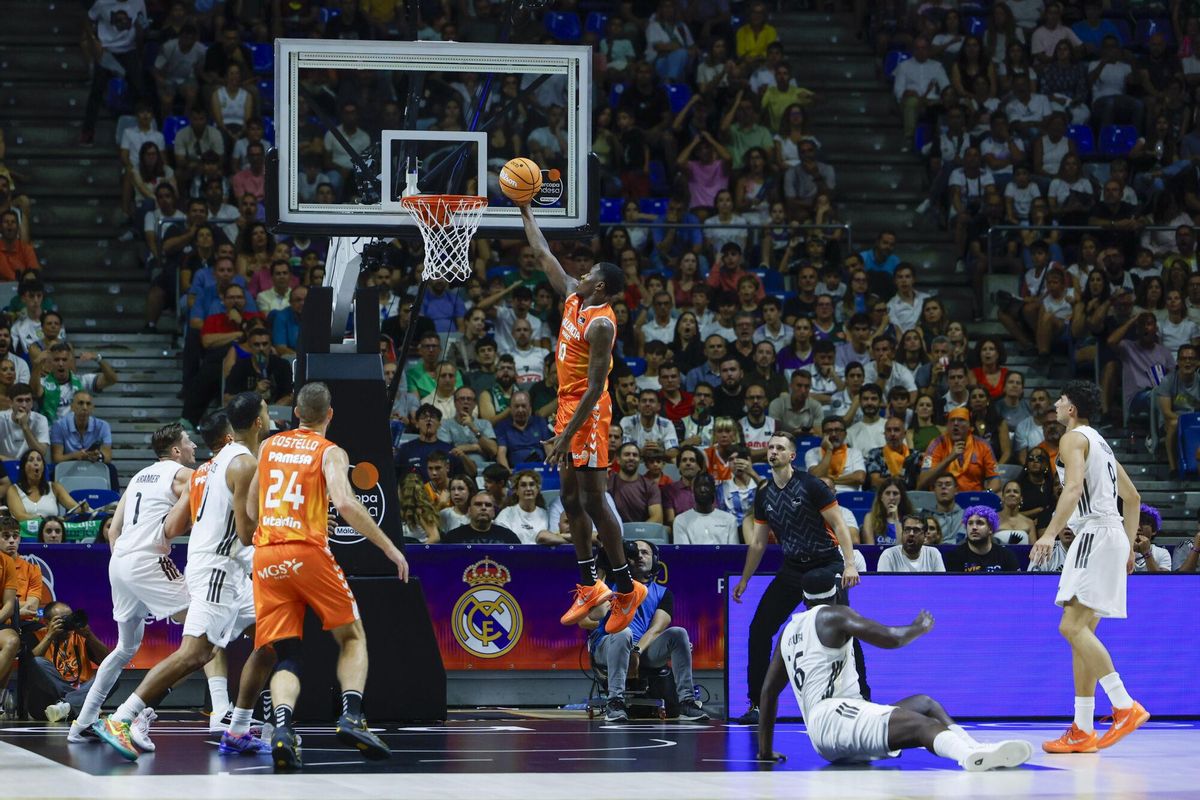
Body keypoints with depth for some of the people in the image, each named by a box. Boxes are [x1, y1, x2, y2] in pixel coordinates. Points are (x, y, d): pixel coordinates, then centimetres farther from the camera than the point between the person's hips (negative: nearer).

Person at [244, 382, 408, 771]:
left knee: (287, 657, 4)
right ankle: (351, 717, -10)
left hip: (266, 558, 4)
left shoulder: (268, 446, 17)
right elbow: (345, 504, -15)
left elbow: (251, 509, 26)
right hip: (307, 551, -4)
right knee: (352, 637, 12)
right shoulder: (331, 453, 2)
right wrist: (390, 548, -10)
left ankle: (283, 727, -23)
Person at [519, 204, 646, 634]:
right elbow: (544, 256, 17)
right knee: (571, 500, 12)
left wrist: (566, 435, -25)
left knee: (593, 502, -7)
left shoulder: (600, 324, -21)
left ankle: (627, 588, 0)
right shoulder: (573, 299, 5)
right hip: (569, 407, 10)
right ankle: (590, 586, 19)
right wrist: (526, 212, 17)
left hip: (588, 413, -10)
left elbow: (595, 388, -23)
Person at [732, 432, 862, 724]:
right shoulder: (764, 496, 6)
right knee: (759, 629, -2)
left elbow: (839, 524, -12)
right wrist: (744, 580, 20)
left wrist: (850, 564, -22)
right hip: (791, 569, 6)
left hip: (826, 563, -6)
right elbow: (758, 542, 17)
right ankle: (757, 703, 8)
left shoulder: (810, 485, -11)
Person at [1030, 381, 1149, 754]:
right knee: (1082, 632, 8)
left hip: (1095, 533, -10)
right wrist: (1129, 548, 29)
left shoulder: (1074, 438, -5)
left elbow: (1074, 487, -22)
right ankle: (1082, 732, 6)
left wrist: (1050, 534, -29)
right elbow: (1133, 498, 28)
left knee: (1072, 626, -17)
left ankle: (1126, 707, -26)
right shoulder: (1099, 442, 24)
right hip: (1111, 535, 10)